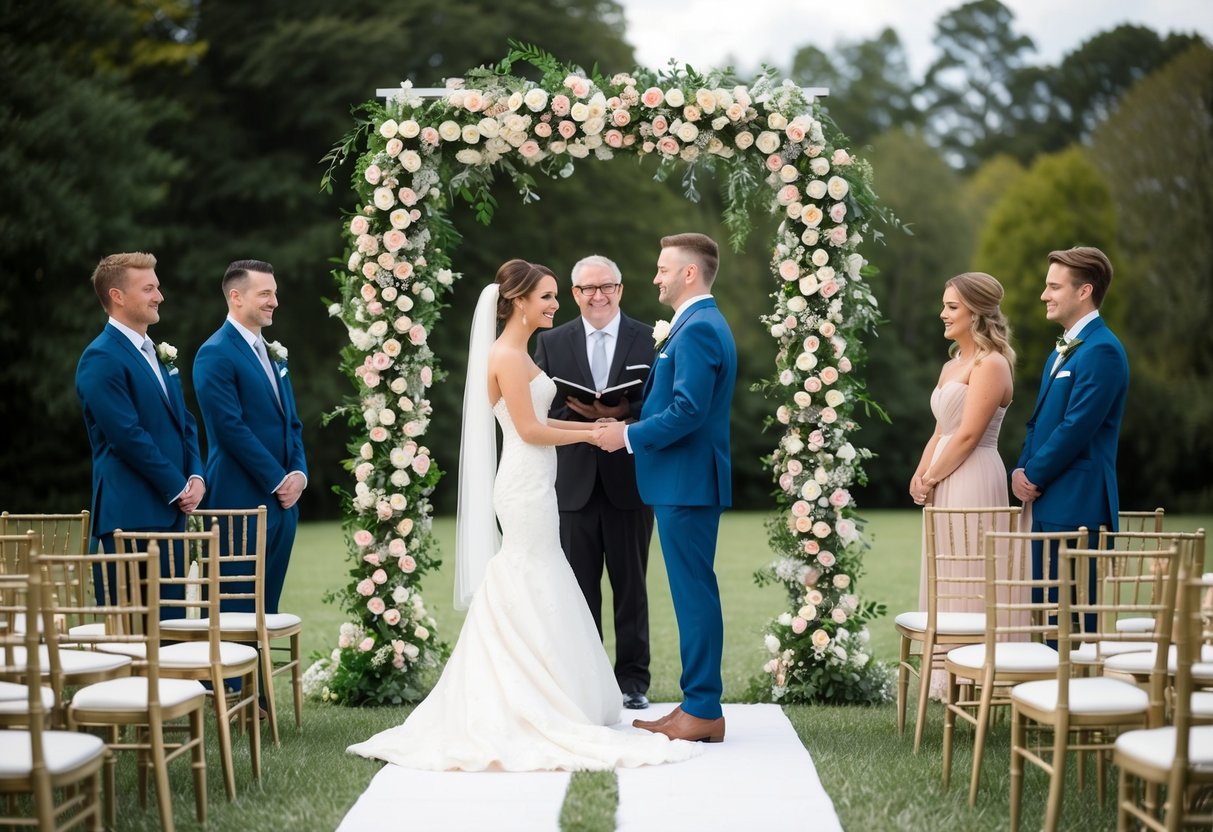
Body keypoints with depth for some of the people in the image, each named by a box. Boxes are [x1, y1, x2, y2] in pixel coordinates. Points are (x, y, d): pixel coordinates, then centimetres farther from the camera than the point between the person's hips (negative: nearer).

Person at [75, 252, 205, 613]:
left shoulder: (159, 354, 18)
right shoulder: (101, 359, -11)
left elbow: (184, 421, 19)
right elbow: (129, 436, -17)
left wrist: (196, 477, 3)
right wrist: (178, 488, -11)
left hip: (171, 512, 9)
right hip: (131, 516, -9)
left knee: (172, 621, 9)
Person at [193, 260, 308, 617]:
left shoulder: (272, 354, 18)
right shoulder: (215, 353, -9)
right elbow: (231, 427, -16)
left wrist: (299, 473, 1)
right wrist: (277, 480, -14)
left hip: (282, 500, 8)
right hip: (242, 500, -8)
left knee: (267, 606, 9)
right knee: (237, 610, -4)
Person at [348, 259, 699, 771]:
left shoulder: (516, 353, 15)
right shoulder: (508, 356, -15)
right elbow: (530, 430, -18)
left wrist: (594, 425, 11)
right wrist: (591, 435, -9)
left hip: (530, 485, 10)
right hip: (526, 485, -10)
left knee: (517, 600, 14)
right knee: (534, 598, -3)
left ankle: (517, 707, 21)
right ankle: (539, 712, 3)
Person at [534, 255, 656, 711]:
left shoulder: (650, 340, 3)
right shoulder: (552, 343, 8)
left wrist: (624, 412, -18)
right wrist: (578, 413, -14)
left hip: (629, 480, -1)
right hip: (574, 482, 1)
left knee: (631, 585, 6)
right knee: (579, 587, 6)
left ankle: (633, 678, 14)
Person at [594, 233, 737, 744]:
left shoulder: (698, 329, -15)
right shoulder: (701, 325, 18)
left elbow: (688, 410, -24)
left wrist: (630, 436, -14)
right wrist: (629, 424, 11)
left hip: (687, 482, -11)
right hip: (685, 480, 11)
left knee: (694, 594, -6)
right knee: (694, 594, 13)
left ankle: (702, 712, -1)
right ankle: (699, 704, 18)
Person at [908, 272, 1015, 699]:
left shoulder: (991, 364, -11)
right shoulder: (951, 365, 17)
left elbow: (968, 435, -17)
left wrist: (933, 477, -11)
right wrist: (920, 475, 3)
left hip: (973, 480, -9)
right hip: (945, 483, 9)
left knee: (967, 580, -5)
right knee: (946, 580, 12)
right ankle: (950, 677, 18)